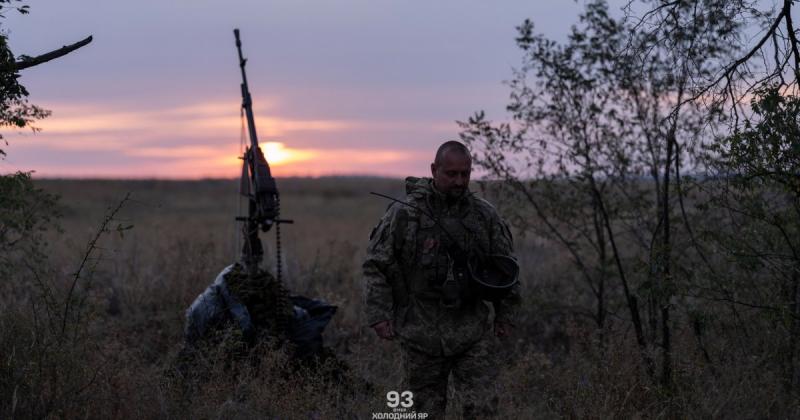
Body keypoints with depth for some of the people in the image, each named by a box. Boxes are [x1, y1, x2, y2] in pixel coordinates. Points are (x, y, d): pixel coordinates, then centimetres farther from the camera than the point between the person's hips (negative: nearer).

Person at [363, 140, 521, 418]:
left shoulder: (485, 216, 3)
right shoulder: (404, 214, -6)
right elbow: (376, 266, -4)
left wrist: (505, 315, 12)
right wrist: (380, 315, -10)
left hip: (473, 333, 2)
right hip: (422, 335, -2)